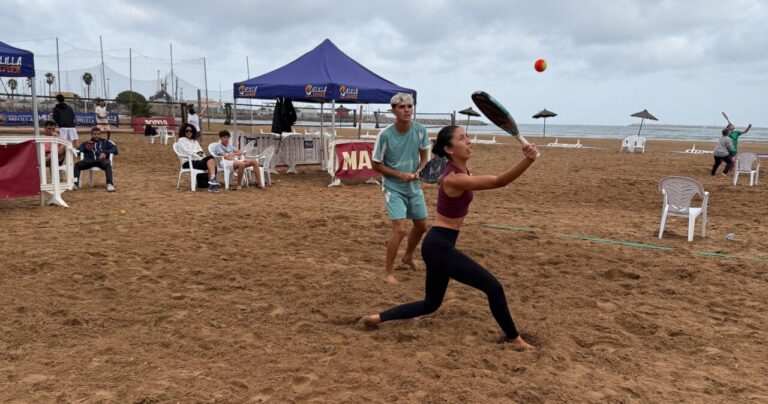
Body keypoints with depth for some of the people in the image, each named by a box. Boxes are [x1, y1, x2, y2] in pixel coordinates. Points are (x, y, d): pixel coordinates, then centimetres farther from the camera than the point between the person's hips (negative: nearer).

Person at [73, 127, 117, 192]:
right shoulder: (85, 143, 31)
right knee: (77, 164, -27)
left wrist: (105, 153, -5)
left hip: (101, 160, -2)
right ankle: (75, 183, -35)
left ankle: (110, 184, -50)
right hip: (89, 160, 2)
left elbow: (115, 149, 12)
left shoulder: (105, 142, 26)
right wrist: (86, 148, 1)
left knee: (107, 164, -38)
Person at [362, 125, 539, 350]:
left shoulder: (457, 170, 5)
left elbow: (441, 180, 32)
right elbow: (499, 182, -34)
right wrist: (528, 160, -45)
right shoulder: (454, 179, -23)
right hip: (439, 246, -10)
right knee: (493, 287, -5)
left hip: (438, 244, 10)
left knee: (430, 305, 19)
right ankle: (514, 338, 12)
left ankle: (378, 317, 25)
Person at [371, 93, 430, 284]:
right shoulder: (385, 135, -20)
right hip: (393, 188, -5)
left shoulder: (420, 131, -9)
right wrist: (400, 174, -21)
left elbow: (423, 156, 5)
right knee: (399, 229, -15)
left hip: (414, 187, 5)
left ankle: (408, 257, 44)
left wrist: (418, 172, -15)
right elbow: (377, 165, -10)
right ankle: (388, 271, 3)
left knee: (421, 226, 16)